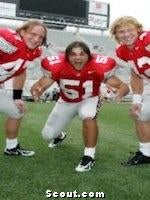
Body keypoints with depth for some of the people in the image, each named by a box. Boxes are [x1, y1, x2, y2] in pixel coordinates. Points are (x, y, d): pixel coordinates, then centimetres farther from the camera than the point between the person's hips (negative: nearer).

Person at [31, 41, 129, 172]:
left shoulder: (98, 67, -31)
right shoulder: (57, 67, -29)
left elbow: (123, 86, -29)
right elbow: (39, 85, -33)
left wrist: (119, 93, -53)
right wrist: (37, 90, -58)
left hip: (89, 100, -2)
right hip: (66, 101, 2)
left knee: (88, 117, -37)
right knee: (48, 135, 7)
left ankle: (89, 156, -18)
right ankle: (59, 136, 46)